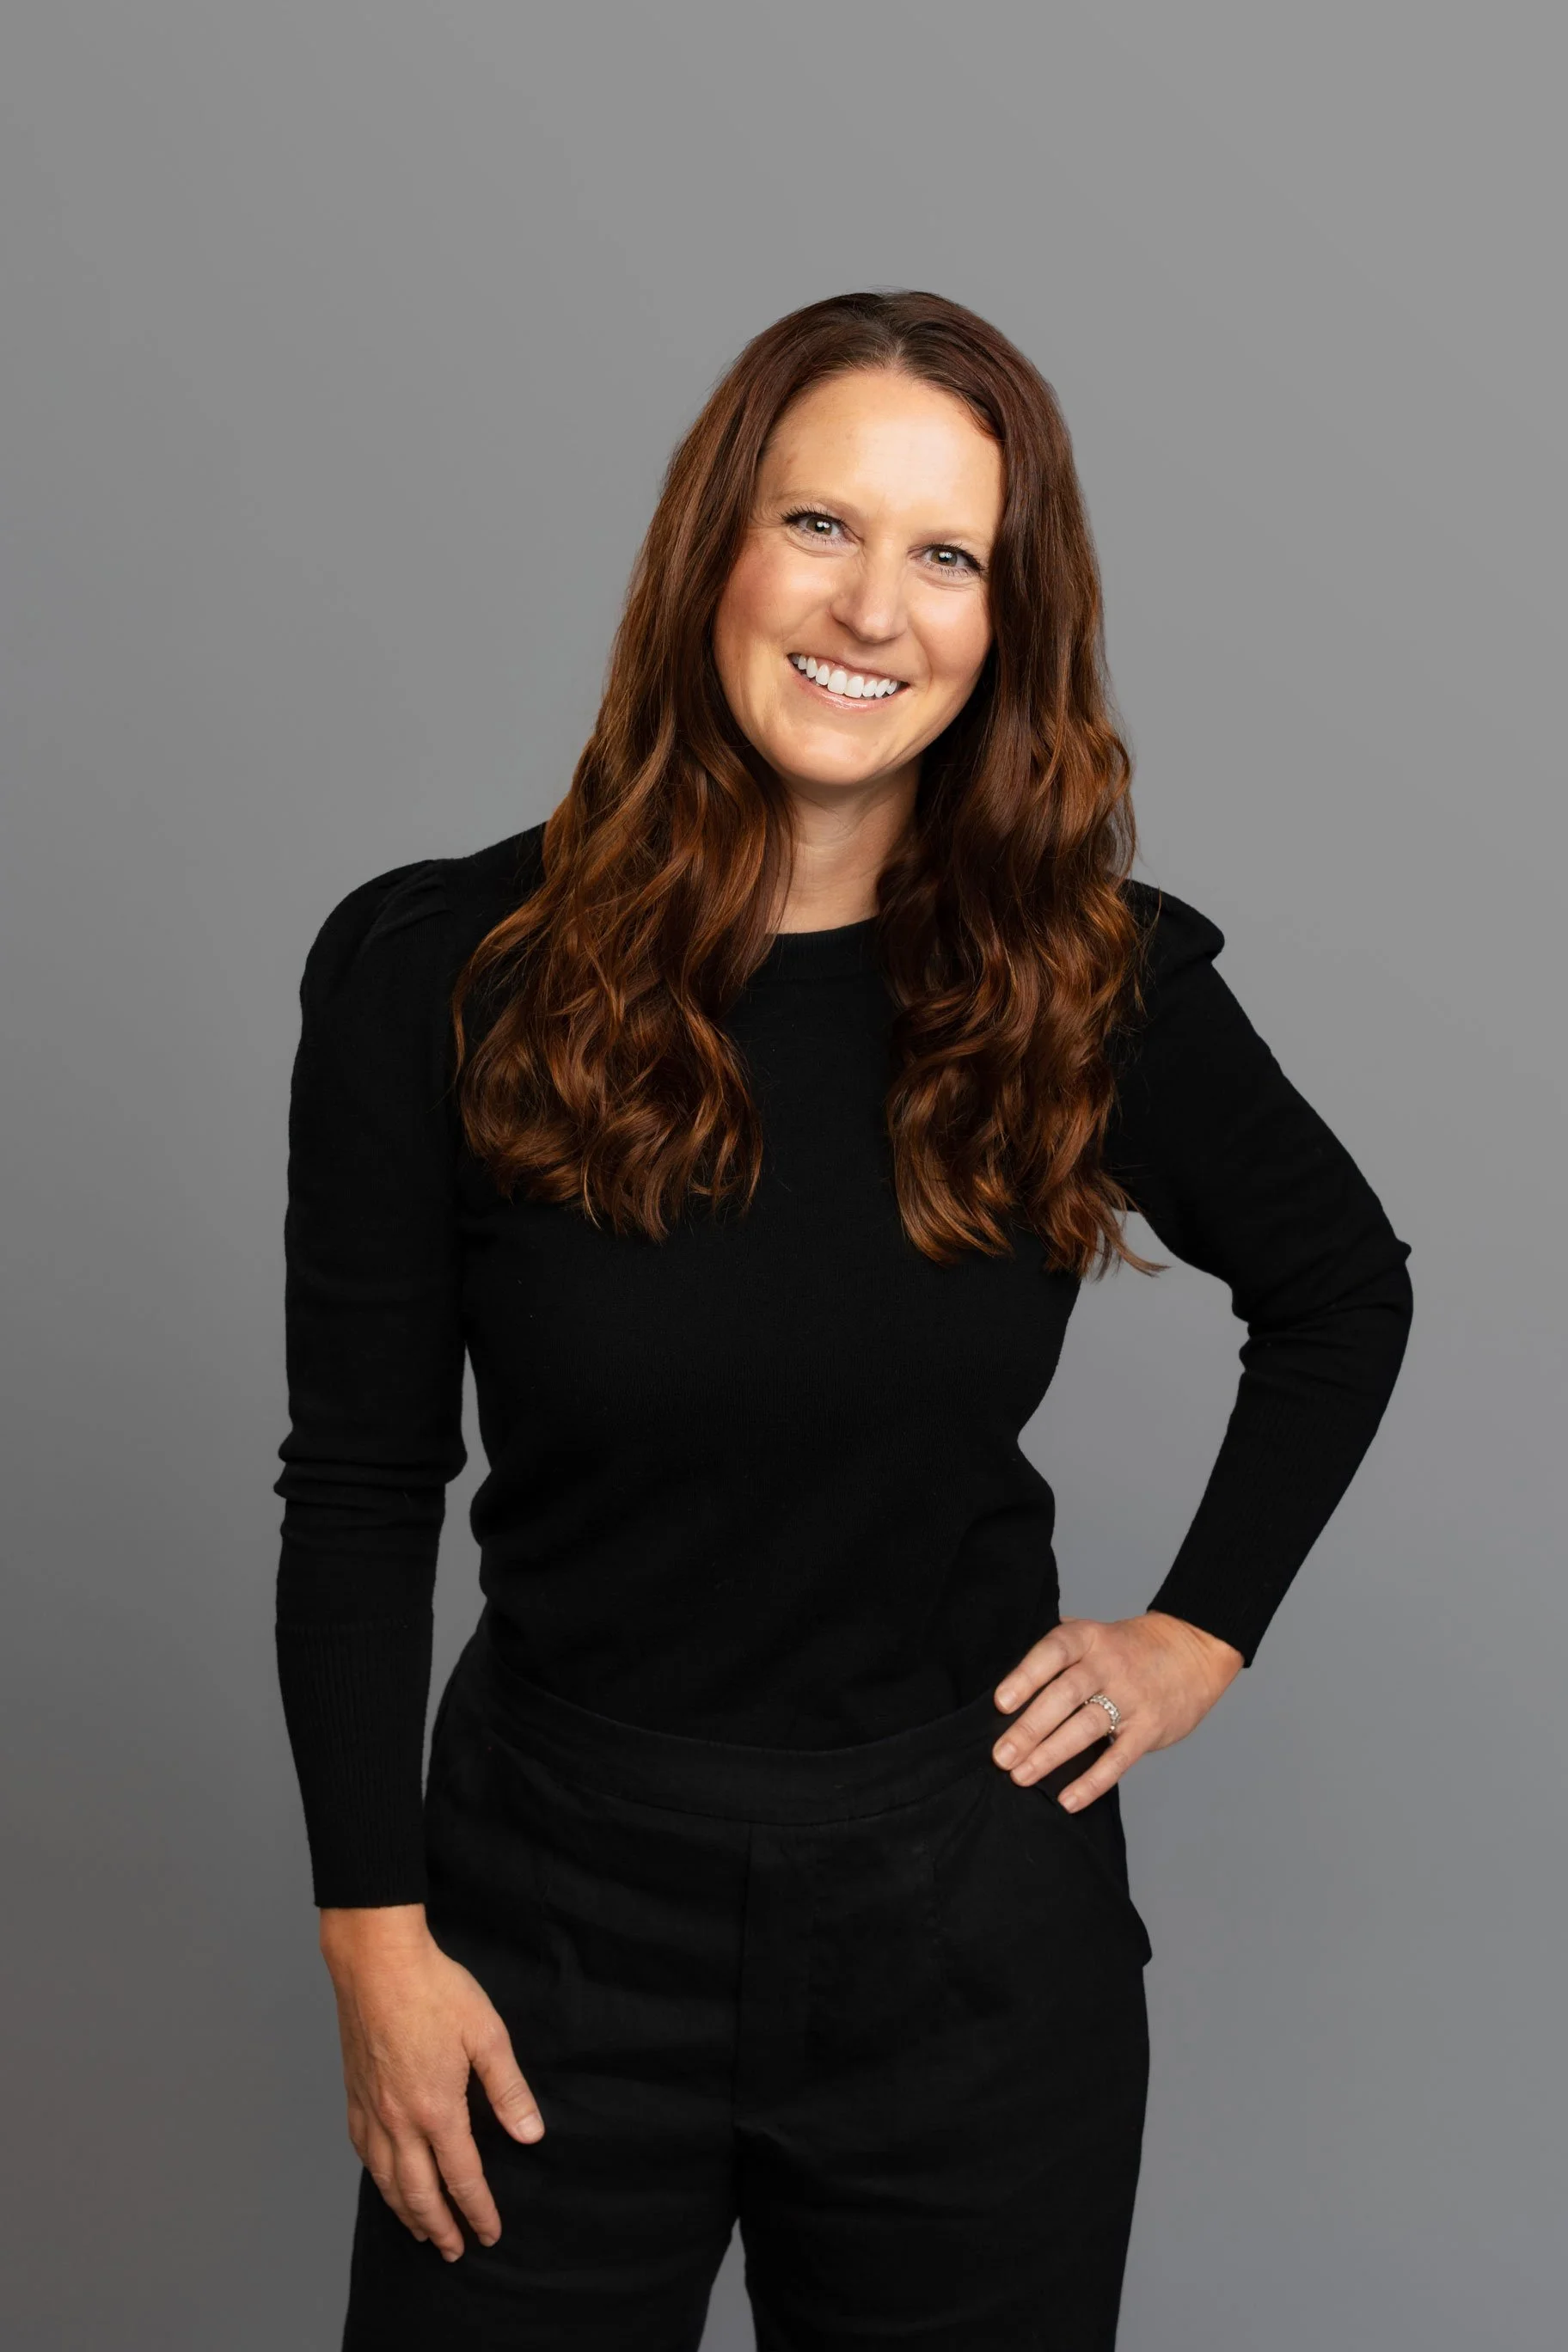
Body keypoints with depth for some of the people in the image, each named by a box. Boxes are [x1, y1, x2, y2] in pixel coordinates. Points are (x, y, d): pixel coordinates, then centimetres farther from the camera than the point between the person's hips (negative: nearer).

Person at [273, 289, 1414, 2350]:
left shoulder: (1095, 981, -6)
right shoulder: (434, 970, -10)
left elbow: (1341, 1292, 12)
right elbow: (359, 1491, -4)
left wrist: (1205, 1633, 4)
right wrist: (376, 1932, -5)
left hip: (973, 1928, 1)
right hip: (556, 1921, 0)